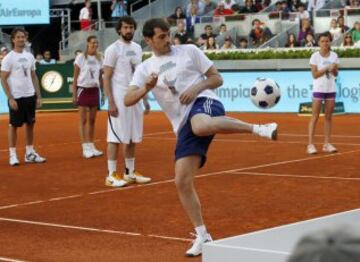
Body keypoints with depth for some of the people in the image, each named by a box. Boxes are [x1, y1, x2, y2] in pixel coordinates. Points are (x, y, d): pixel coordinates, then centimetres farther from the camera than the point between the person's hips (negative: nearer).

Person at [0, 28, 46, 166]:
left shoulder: (29, 56, 9)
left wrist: (38, 95, 8)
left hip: (30, 96, 6)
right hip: (16, 97, -6)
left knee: (30, 124, 9)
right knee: (14, 125, 0)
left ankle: (30, 153, 18)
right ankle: (13, 155, 6)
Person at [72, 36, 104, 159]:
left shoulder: (99, 58, 8)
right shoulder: (81, 58, -5)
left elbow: (100, 77, 13)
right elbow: (75, 78, -4)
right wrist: (74, 94, -8)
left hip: (94, 90, 4)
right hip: (83, 90, -4)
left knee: (92, 120, 8)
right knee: (84, 120, -3)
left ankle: (91, 146, 14)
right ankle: (85, 149, -2)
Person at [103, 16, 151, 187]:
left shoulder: (137, 48, 12)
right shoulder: (113, 49, -8)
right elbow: (106, 78, -10)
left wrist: (145, 99, 15)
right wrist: (111, 102, -16)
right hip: (119, 98, -7)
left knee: (132, 138, 10)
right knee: (116, 138, -4)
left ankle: (130, 173, 19)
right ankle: (111, 175, 1)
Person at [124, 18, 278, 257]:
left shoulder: (189, 51, 9)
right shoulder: (145, 69, 15)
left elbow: (217, 78, 10)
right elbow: (128, 100, 4)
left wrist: (196, 88, -9)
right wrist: (146, 87, -16)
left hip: (204, 103, -4)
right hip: (184, 126, 4)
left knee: (200, 126, -44)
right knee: (182, 182, -4)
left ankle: (259, 128, -32)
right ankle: (202, 236, 9)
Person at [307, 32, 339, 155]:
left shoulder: (334, 55, 6)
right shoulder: (315, 56, -5)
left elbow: (335, 74, 6)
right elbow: (314, 74, -9)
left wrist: (333, 69, -14)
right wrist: (326, 68, -19)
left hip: (331, 89, 4)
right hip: (318, 89, -4)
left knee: (328, 116, 5)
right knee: (315, 116, -5)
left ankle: (327, 144, 9)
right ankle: (310, 144, -5)